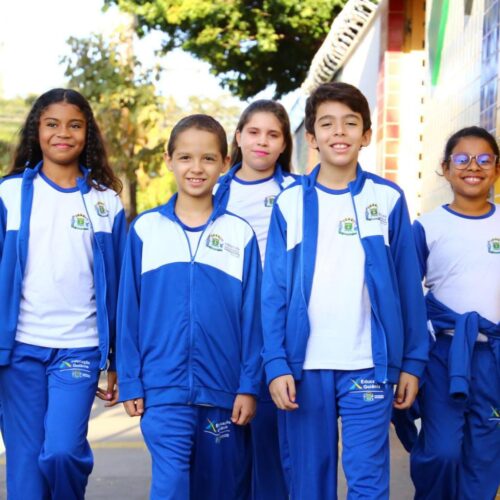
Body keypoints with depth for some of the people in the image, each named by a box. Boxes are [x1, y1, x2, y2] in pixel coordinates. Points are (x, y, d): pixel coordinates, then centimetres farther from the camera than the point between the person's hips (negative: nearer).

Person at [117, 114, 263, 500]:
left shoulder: (241, 234, 1)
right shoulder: (145, 229, 1)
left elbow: (252, 318, 2)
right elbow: (129, 312, 4)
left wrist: (249, 385, -2)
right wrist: (130, 382, 1)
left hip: (224, 391, 1)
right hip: (164, 389, -1)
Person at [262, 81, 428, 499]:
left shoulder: (388, 199, 3)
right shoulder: (290, 203, 3)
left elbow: (408, 286, 4)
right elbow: (274, 291, 1)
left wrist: (412, 361, 1)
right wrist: (276, 363, -7)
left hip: (369, 365, -1)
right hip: (303, 365, 1)